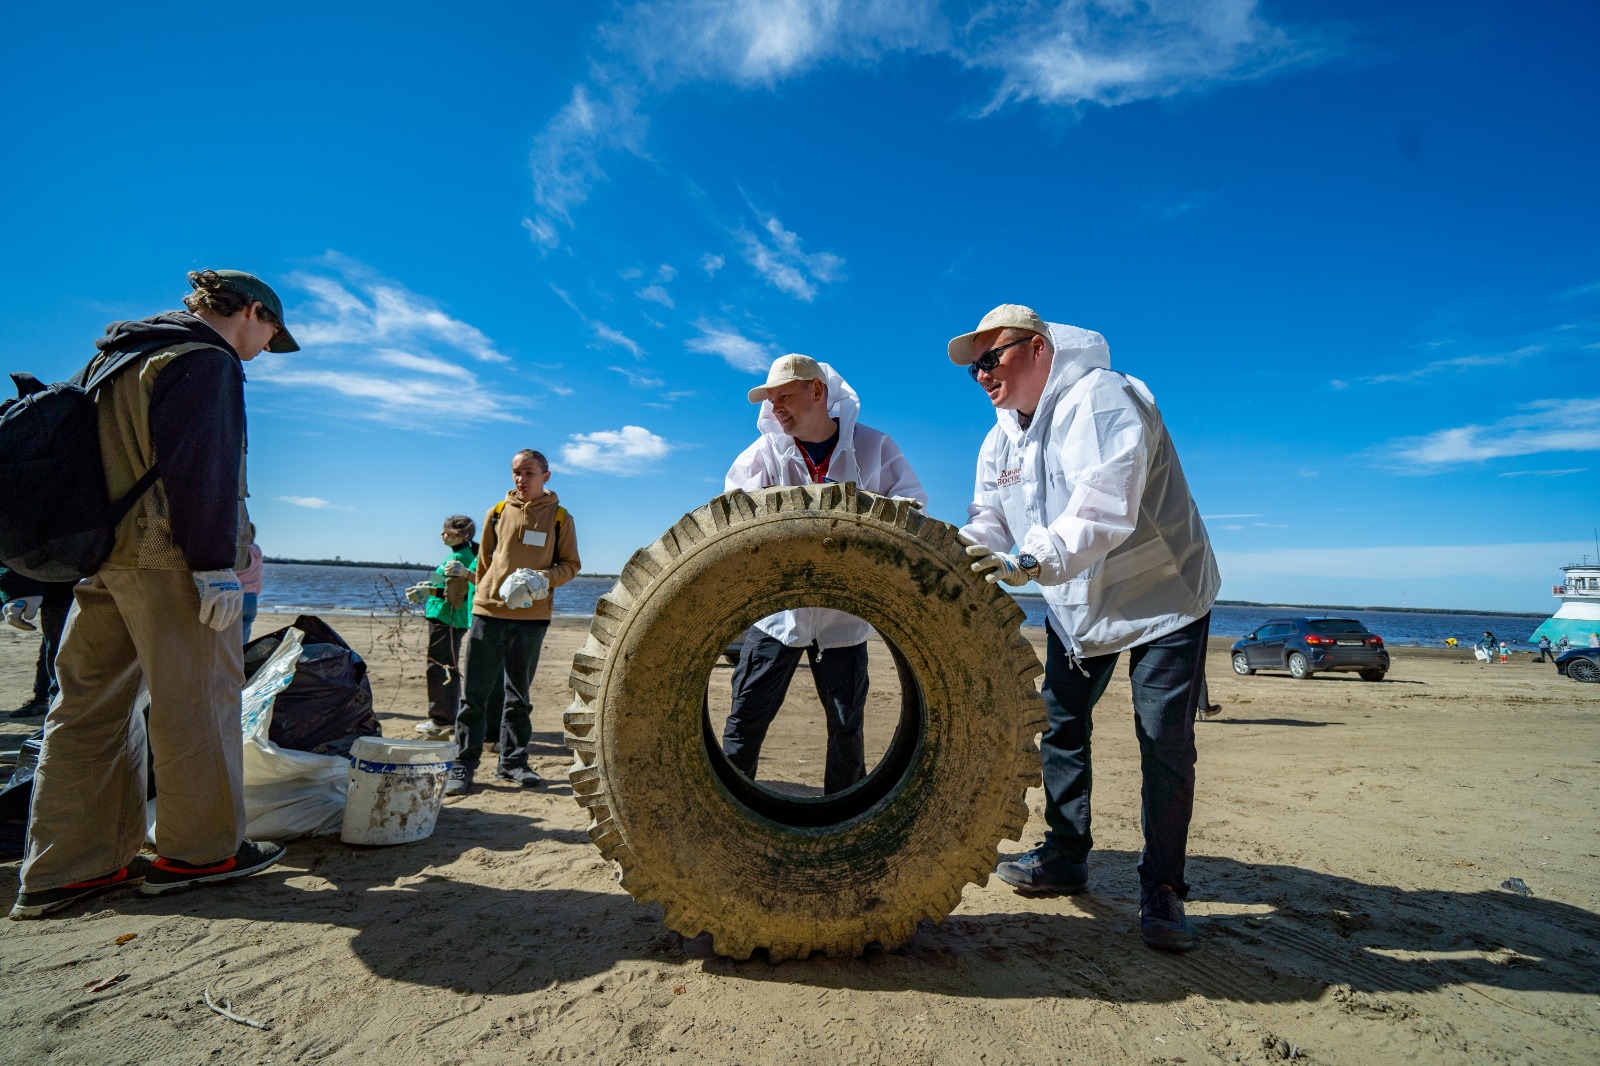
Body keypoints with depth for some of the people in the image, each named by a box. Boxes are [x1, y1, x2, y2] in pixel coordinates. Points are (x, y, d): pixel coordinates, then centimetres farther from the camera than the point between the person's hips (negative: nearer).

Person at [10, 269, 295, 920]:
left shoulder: (117, 355, 22)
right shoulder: (205, 360, -8)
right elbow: (200, 467, -19)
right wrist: (216, 564, -19)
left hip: (100, 555, 10)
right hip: (171, 560, -9)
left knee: (89, 704, 10)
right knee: (197, 699, -1)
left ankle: (65, 868, 17)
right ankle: (199, 850, 9)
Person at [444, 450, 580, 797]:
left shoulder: (559, 517, 4)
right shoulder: (497, 512, 8)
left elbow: (570, 565, 4)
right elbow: (485, 561, 16)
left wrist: (544, 579, -13)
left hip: (531, 617, -1)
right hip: (489, 612, 1)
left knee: (519, 694, 10)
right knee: (475, 692, 1)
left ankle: (512, 761, 21)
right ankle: (464, 764, 11)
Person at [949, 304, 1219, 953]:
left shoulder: (1099, 400, -26)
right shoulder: (1002, 438, 2)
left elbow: (1104, 512, -41)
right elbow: (988, 524, -2)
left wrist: (1034, 560, -54)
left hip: (1162, 596, -7)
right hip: (1075, 605, 8)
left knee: (1165, 743, -6)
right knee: (1059, 725, 10)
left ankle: (1161, 890, 10)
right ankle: (1065, 857, 26)